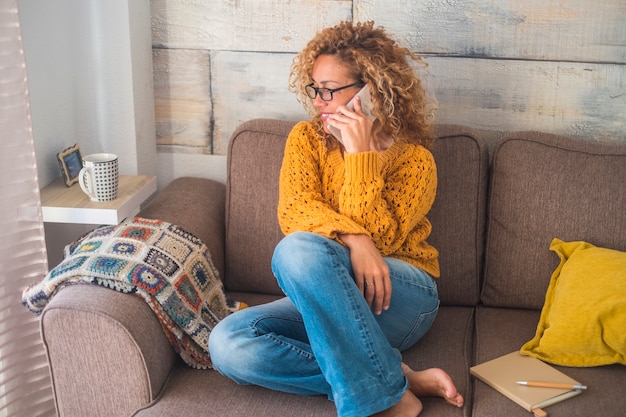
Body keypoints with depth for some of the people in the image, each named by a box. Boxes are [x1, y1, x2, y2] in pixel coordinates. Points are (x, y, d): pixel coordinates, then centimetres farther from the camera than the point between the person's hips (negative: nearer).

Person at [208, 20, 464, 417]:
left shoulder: (414, 159, -4)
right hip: (324, 302, 5)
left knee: (299, 249, -35)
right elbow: (294, 211, -9)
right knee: (228, 344, -25)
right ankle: (401, 379, -23)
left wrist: (359, 153, -18)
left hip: (402, 300, -4)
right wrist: (351, 239, -29)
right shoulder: (306, 138, 8)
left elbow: (377, 238, -15)